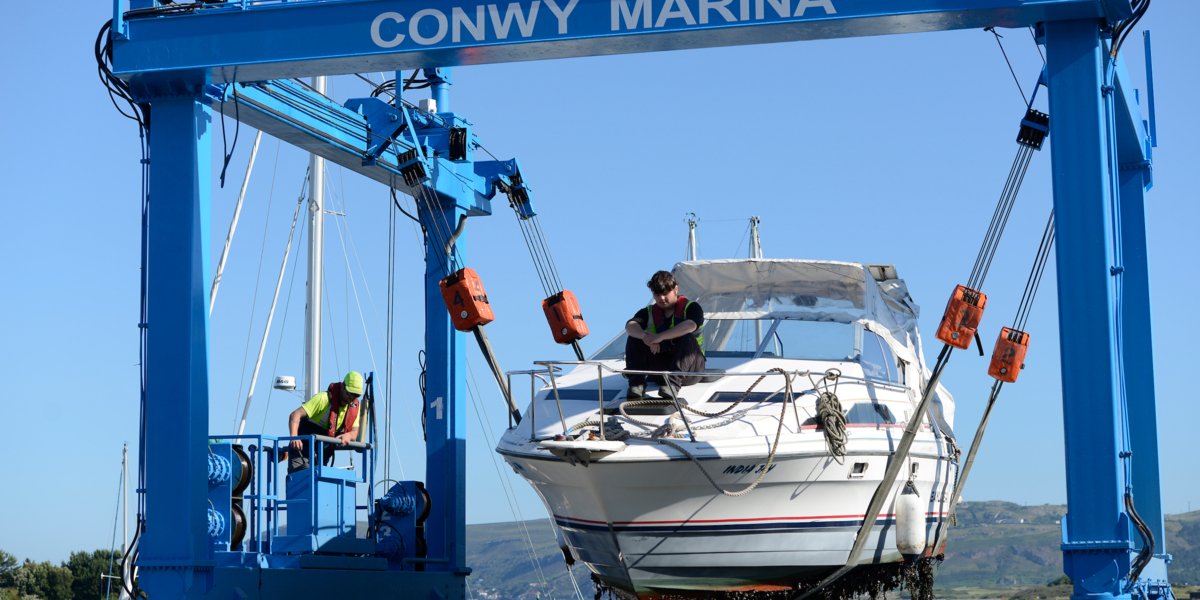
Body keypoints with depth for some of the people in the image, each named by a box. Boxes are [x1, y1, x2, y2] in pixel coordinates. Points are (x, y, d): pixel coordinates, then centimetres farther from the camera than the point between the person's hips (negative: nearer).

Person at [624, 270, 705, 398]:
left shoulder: (690, 307, -2)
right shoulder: (649, 312, 8)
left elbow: (690, 325, -26)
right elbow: (630, 325, -11)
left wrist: (660, 337, -33)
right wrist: (645, 336, -34)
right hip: (660, 369, 3)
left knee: (688, 339, -31)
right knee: (634, 339, -10)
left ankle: (674, 383, -44)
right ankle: (636, 382, -23)